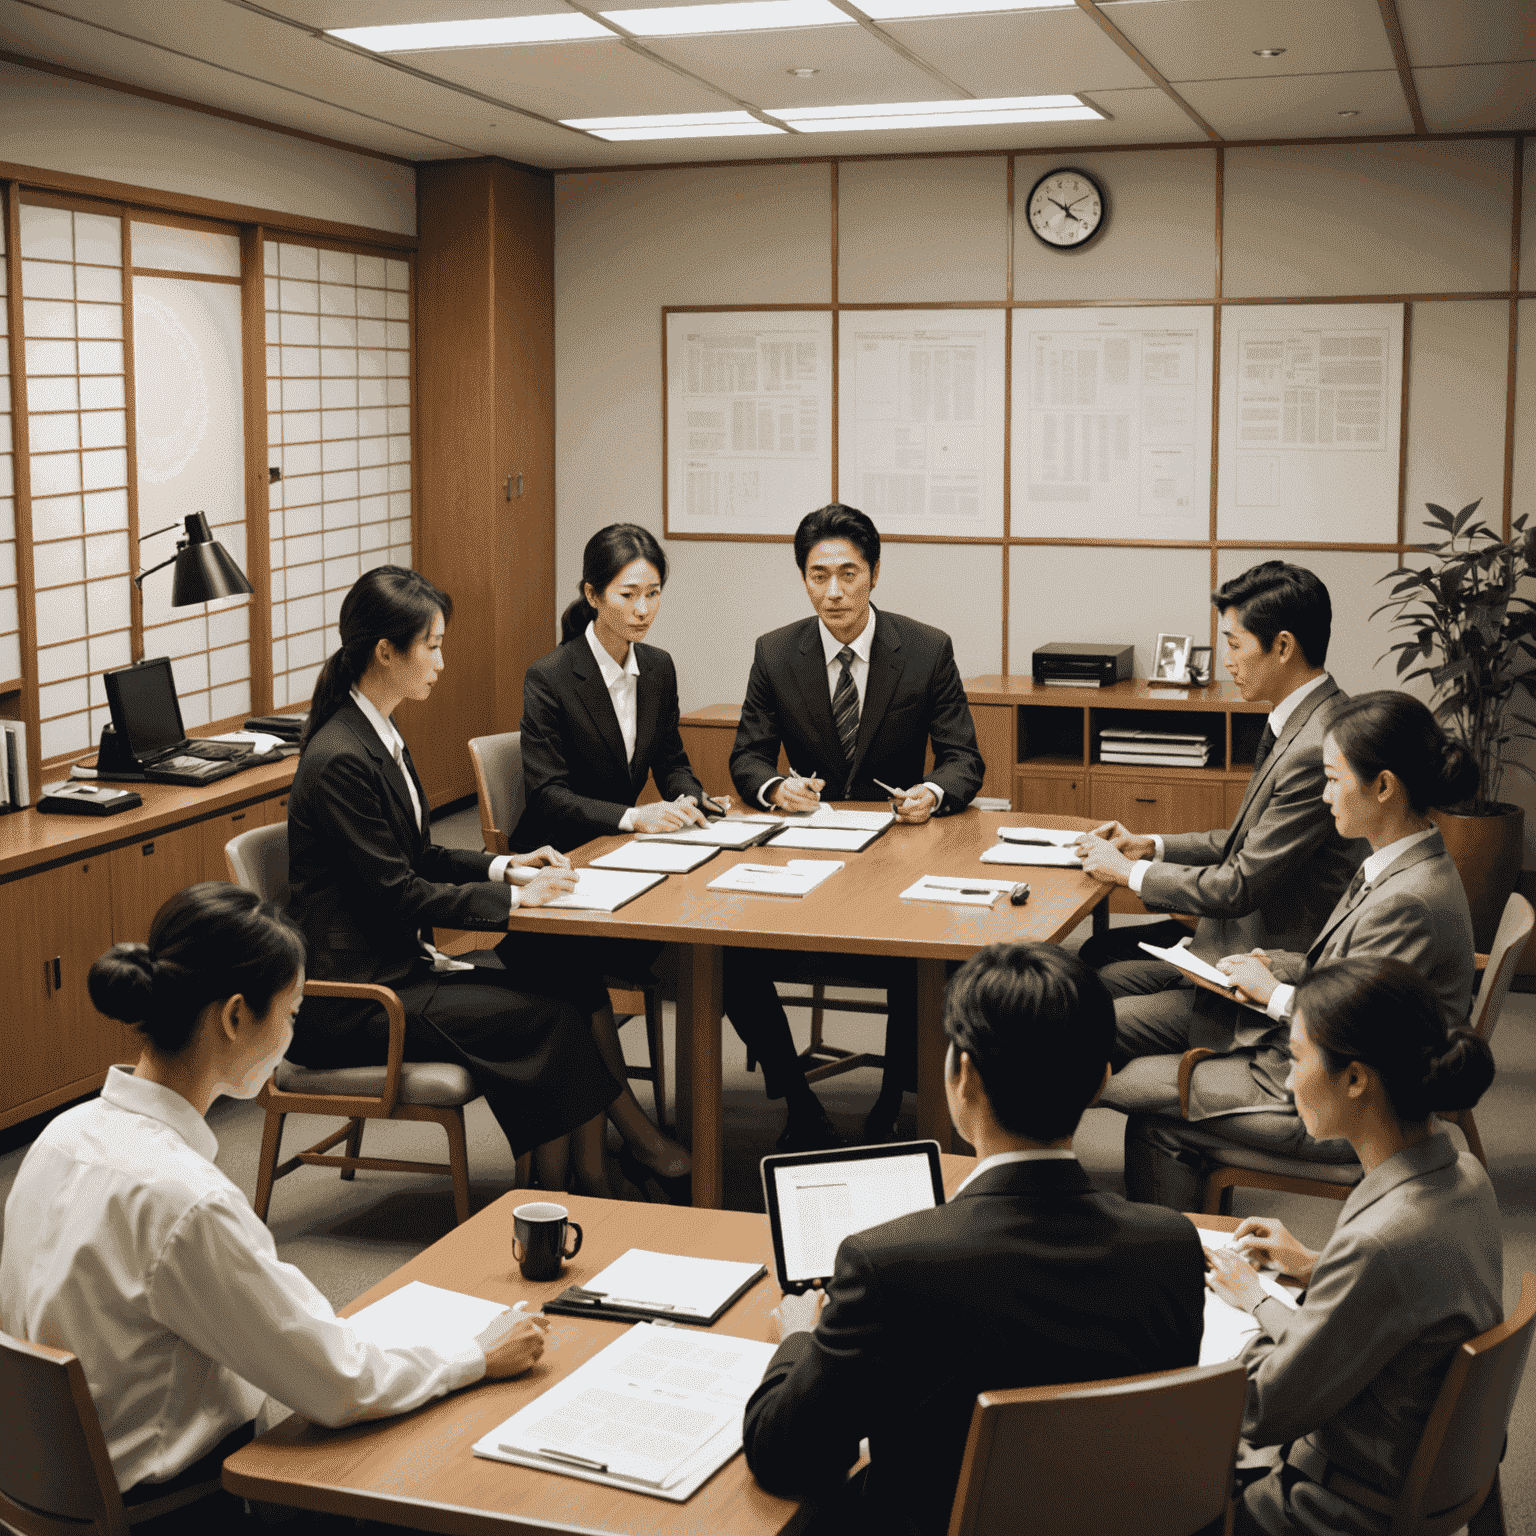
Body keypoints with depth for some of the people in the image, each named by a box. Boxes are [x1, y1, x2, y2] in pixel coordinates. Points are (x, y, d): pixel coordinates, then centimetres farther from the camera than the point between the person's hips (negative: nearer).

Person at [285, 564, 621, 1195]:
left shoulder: (379, 735, 10)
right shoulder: (339, 759, -20)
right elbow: (397, 894, -19)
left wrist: (503, 865, 5)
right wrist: (514, 896, -14)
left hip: (399, 965, 9)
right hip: (353, 1001, -9)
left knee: (574, 986, -4)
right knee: (546, 1017, -15)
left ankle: (594, 1185, -2)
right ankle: (557, 1199, -1)